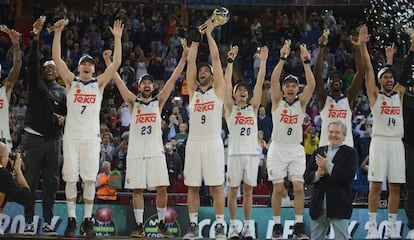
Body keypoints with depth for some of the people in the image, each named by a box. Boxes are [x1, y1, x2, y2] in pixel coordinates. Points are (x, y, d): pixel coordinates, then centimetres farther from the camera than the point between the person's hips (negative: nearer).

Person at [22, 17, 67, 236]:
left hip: (53, 140, 3)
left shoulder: (62, 92, 15)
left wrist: (63, 119, -7)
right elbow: (32, 62, -9)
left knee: (51, 183, 2)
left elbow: (68, 113, 18)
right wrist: (35, 38, -22)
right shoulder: (36, 83, 6)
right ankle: (29, 223, -1)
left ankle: (48, 223, 7)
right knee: (30, 181, -4)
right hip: (33, 137, -3)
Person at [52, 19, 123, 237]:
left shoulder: (99, 83, 10)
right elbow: (56, 58, -2)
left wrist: (117, 38, -7)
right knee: (70, 178, -2)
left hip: (91, 137, 0)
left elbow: (116, 63, 0)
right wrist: (58, 33, -11)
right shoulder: (71, 81, 8)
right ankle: (71, 220, 3)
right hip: (72, 136, 0)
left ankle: (87, 220, 4)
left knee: (90, 179, -2)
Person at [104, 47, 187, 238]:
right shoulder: (133, 102, 10)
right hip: (136, 152, 0)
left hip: (156, 151, 0)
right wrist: (108, 61, -4)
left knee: (162, 188, -5)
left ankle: (161, 223, 9)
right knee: (137, 189, -1)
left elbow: (173, 79, 6)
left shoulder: (158, 101, 11)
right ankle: (139, 226, 4)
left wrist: (184, 58, 0)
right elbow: (118, 81, 3)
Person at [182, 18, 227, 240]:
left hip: (213, 143, -3)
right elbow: (190, 62, 11)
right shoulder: (193, 91, 16)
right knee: (192, 187, 4)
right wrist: (195, 38, 12)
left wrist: (209, 33, 6)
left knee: (216, 186, -4)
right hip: (193, 143, 3)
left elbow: (216, 58, 3)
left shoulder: (218, 90, 7)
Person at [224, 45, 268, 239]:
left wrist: (263, 61, 0)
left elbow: (260, 83, 6)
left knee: (248, 190, 6)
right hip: (235, 153, -2)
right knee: (233, 190, 1)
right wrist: (230, 60, -10)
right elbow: (227, 82, -4)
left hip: (252, 153, 3)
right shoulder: (230, 108, 5)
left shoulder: (253, 107, 12)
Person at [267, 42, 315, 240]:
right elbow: (273, 80, -16)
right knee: (278, 188, -3)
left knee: (298, 187, -7)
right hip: (278, 148, -1)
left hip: (296, 149, 1)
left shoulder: (301, 102, 3)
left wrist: (306, 62, -21)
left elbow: (311, 84, -13)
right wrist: (282, 58, -24)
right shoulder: (277, 100, 0)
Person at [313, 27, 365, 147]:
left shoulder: (349, 98, 10)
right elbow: (317, 73, -4)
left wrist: (357, 48, -7)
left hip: (346, 145, 1)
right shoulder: (324, 98, 7)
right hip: (326, 145, -1)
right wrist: (322, 48, -13)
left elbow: (360, 73, 2)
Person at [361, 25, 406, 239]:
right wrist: (363, 45, -10)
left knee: (395, 187, 3)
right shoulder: (375, 95, 4)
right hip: (379, 141, -4)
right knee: (376, 185, -6)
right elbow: (368, 68, -3)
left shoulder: (398, 94, 15)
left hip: (397, 143, 4)